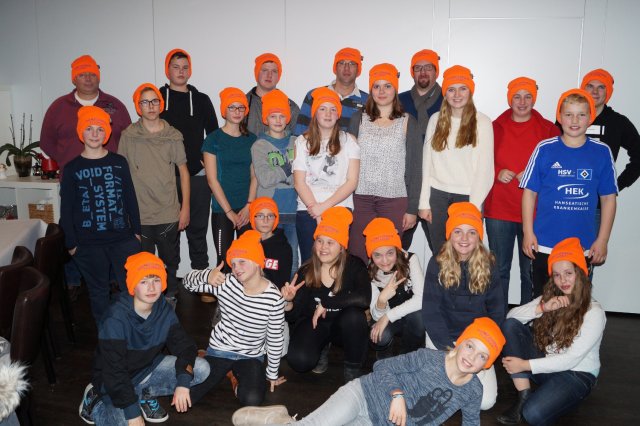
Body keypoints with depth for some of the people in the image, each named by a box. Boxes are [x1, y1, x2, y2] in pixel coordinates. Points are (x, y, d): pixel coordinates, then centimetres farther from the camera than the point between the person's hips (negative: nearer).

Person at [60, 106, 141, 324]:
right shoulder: (72, 168, 1)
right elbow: (66, 210, 3)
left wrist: (136, 231, 8)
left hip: (123, 238, 1)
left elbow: (130, 198, 9)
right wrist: (71, 243, 1)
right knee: (99, 292, 11)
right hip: (88, 244, 0)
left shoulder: (119, 162, 5)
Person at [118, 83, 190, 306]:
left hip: (169, 214, 1)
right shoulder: (128, 136, -2)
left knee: (171, 262, 14)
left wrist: (185, 207, 1)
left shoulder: (173, 136, 0)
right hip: (139, 214, 0)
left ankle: (170, 297, 35)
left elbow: (183, 171, 5)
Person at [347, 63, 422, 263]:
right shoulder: (358, 119, 9)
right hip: (360, 199, 2)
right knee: (356, 256, -1)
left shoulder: (408, 123, 4)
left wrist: (412, 209, -1)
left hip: (394, 201, -1)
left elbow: (415, 168, 3)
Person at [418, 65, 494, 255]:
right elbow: (427, 162, 7)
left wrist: (473, 206, -9)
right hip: (437, 196, 3)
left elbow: (485, 168, -4)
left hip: (467, 196, -2)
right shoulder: (436, 120, 7)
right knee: (438, 252, 8)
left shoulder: (482, 122, -2)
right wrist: (424, 202, 3)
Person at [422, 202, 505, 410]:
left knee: (486, 401, -12)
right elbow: (431, 312, -8)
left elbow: (497, 312, 1)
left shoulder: (488, 265, -4)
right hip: (443, 338, -1)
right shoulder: (437, 264, -8)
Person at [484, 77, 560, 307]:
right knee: (499, 269, 7)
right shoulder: (496, 127, 7)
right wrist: (497, 173, -8)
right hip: (499, 210, 1)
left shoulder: (548, 130, 4)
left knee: (531, 270, 3)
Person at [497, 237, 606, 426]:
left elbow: (571, 359, -18)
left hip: (577, 374, -6)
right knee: (510, 325, -17)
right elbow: (511, 315, -9)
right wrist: (542, 307, -25)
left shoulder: (594, 312, -14)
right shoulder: (548, 298, 2)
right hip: (546, 365, 6)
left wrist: (525, 365, -20)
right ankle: (524, 397, -14)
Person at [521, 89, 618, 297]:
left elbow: (608, 198, 5)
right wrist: (528, 232, -4)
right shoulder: (545, 149, -3)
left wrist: (602, 240, 1)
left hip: (584, 247, 1)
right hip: (544, 245, -1)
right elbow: (529, 192, 0)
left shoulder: (602, 152, 0)